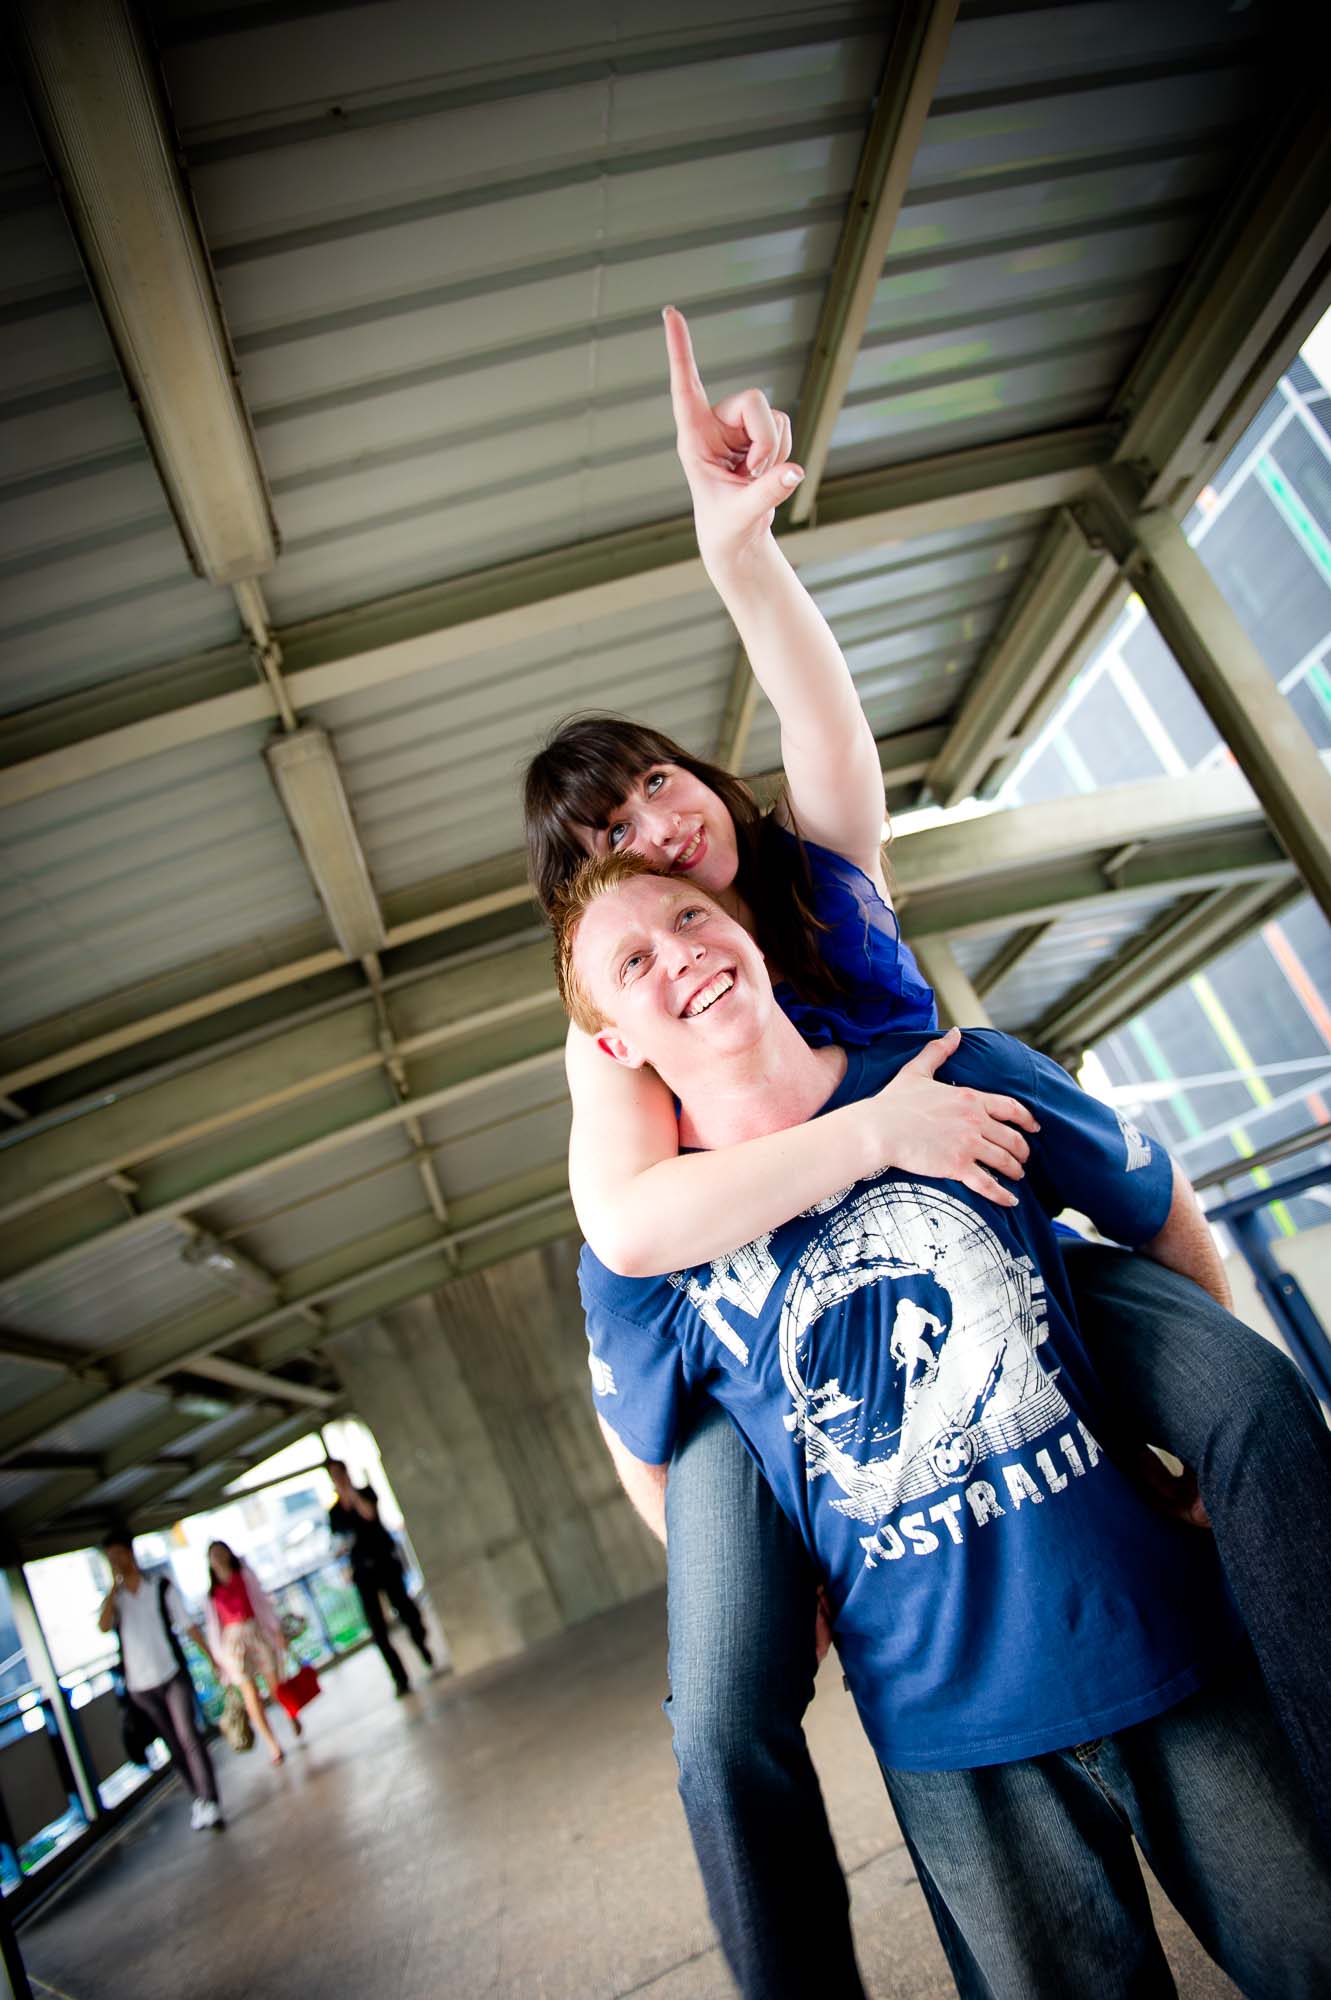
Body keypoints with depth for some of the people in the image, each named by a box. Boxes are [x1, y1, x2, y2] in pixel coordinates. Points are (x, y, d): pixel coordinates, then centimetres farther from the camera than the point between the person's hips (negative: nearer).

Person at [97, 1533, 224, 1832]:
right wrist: (115, 1586, -14)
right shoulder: (113, 1599, 6)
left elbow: (187, 1624, 1)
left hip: (173, 1676, -2)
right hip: (140, 1687, 2)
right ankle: (199, 1797, 20)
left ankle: (210, 1803, -11)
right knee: (174, 1748, 8)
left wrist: (212, 1659, -2)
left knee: (189, 1737, -13)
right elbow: (103, 1626, -17)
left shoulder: (161, 1586, 1)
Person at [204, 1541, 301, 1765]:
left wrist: (277, 1629, -2)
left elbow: (263, 1601, 4)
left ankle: (292, 1715, 30)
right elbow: (213, 1623, 10)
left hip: (256, 1631, -1)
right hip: (232, 1639, 1)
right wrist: (218, 1654, 5)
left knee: (275, 1684, 2)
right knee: (250, 1694, -7)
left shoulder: (244, 1574, 7)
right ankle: (273, 1745, -4)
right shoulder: (213, 1591, 11)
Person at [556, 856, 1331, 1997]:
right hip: (952, 1733, -1)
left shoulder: (967, 1076, -9)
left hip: (1181, 1649, 2)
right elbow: (647, 1459, 8)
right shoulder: (638, 1267, -12)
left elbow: (1166, 1219, 7)